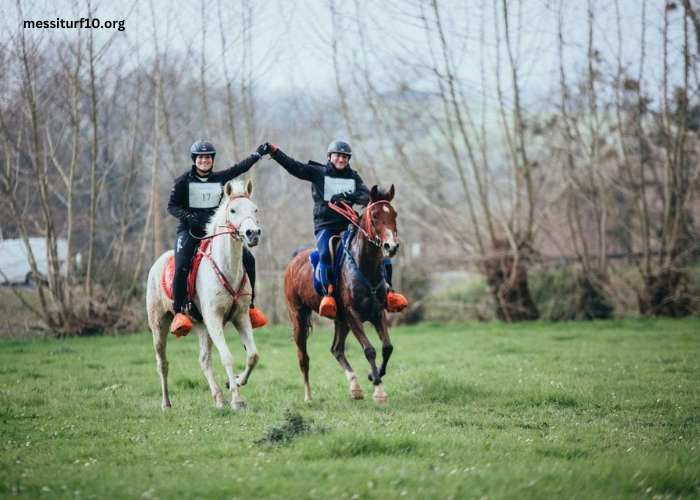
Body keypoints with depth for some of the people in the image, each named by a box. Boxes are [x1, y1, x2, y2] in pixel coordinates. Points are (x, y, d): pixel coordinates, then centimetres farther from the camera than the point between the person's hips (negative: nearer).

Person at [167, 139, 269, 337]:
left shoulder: (219, 178, 9)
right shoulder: (184, 181, -1)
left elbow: (240, 168, 19)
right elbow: (172, 206, -1)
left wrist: (258, 154, 21)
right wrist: (186, 215, -19)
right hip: (189, 231, -4)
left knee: (248, 259, -7)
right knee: (182, 267, -28)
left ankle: (250, 305, 4)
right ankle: (179, 312, -17)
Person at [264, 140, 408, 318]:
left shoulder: (353, 177, 13)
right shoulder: (318, 173, 4)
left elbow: (367, 196, -2)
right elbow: (293, 166, -7)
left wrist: (350, 196, -22)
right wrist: (274, 151, -19)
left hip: (348, 225, 3)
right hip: (325, 226, -3)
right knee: (325, 253, -33)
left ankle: (388, 292, -5)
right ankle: (328, 294, -30)